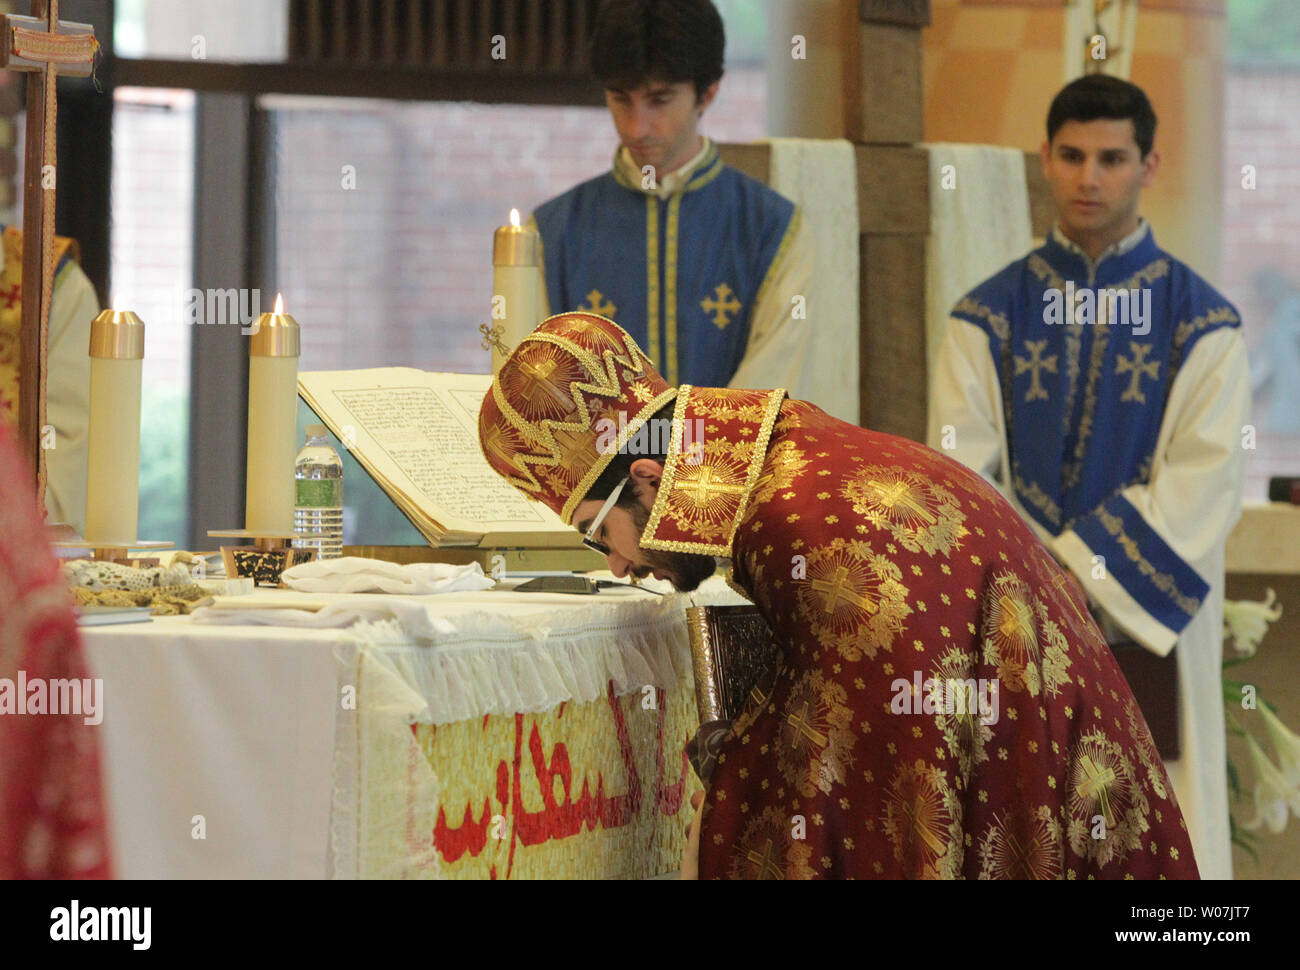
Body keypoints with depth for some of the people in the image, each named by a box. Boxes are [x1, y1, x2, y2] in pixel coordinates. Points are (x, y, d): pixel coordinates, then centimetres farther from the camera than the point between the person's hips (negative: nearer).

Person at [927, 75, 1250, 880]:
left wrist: (1080, 574, -18)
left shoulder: (1200, 323, 1)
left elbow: (1205, 485, -9)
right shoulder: (988, 318, 7)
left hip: (1148, 630, -1)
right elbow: (960, 473, -2)